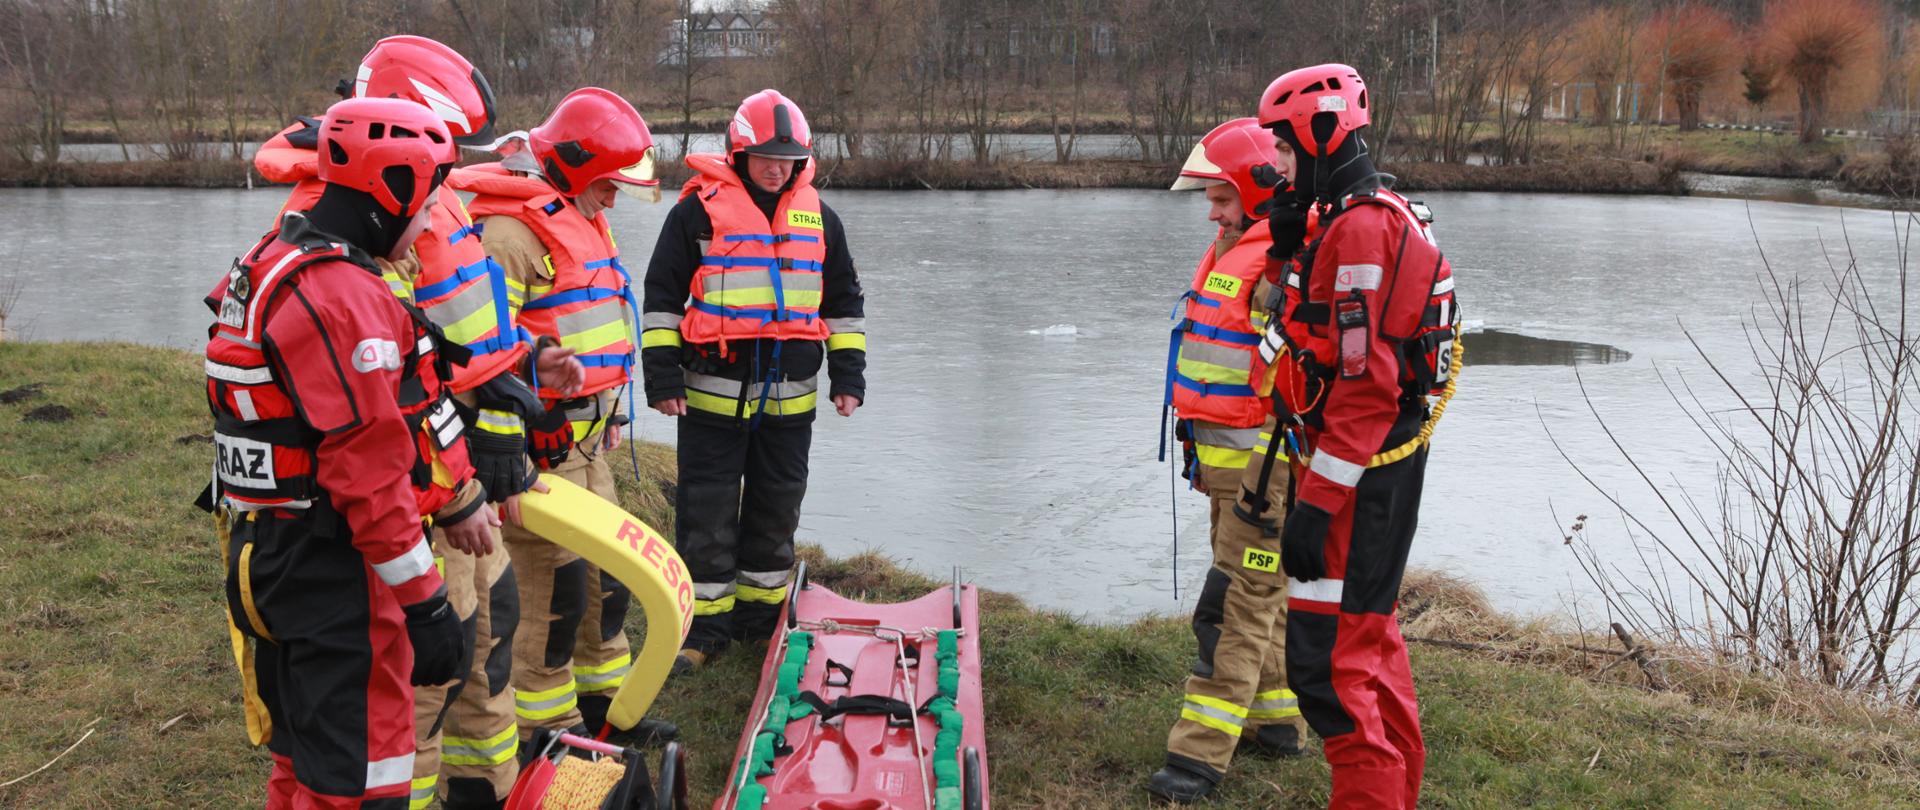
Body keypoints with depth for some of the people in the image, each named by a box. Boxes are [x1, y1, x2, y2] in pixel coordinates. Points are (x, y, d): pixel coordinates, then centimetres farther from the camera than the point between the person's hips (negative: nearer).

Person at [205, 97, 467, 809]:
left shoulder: (273, 265, 11)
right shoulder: (346, 300, -22)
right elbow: (371, 469, -24)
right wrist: (424, 602, -18)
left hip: (267, 556, 10)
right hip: (334, 570, -10)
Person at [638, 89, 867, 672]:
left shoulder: (818, 215, 10)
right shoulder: (700, 209, -3)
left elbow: (844, 300, 17)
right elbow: (662, 295, 0)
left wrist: (848, 373, 10)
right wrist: (662, 373, -6)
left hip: (790, 397, 4)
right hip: (714, 392, -4)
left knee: (776, 509, 12)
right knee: (707, 512, 0)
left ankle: (761, 613, 27)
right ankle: (706, 621, 12)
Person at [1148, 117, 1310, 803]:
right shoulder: (1229, 253, 15)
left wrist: (1267, 485, -25)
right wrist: (1201, 452, 25)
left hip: (1265, 464, -10)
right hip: (1225, 460, 10)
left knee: (1238, 605, -7)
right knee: (1260, 597, 18)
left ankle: (1200, 754, -5)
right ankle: (1277, 720, 31)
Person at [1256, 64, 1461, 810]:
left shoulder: (1361, 230, -19)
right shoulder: (1372, 218, 15)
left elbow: (1368, 386, -24)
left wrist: (1316, 504, -24)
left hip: (1362, 478, -11)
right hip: (1377, 466, 11)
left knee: (1327, 656, -8)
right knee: (1369, 634, 21)